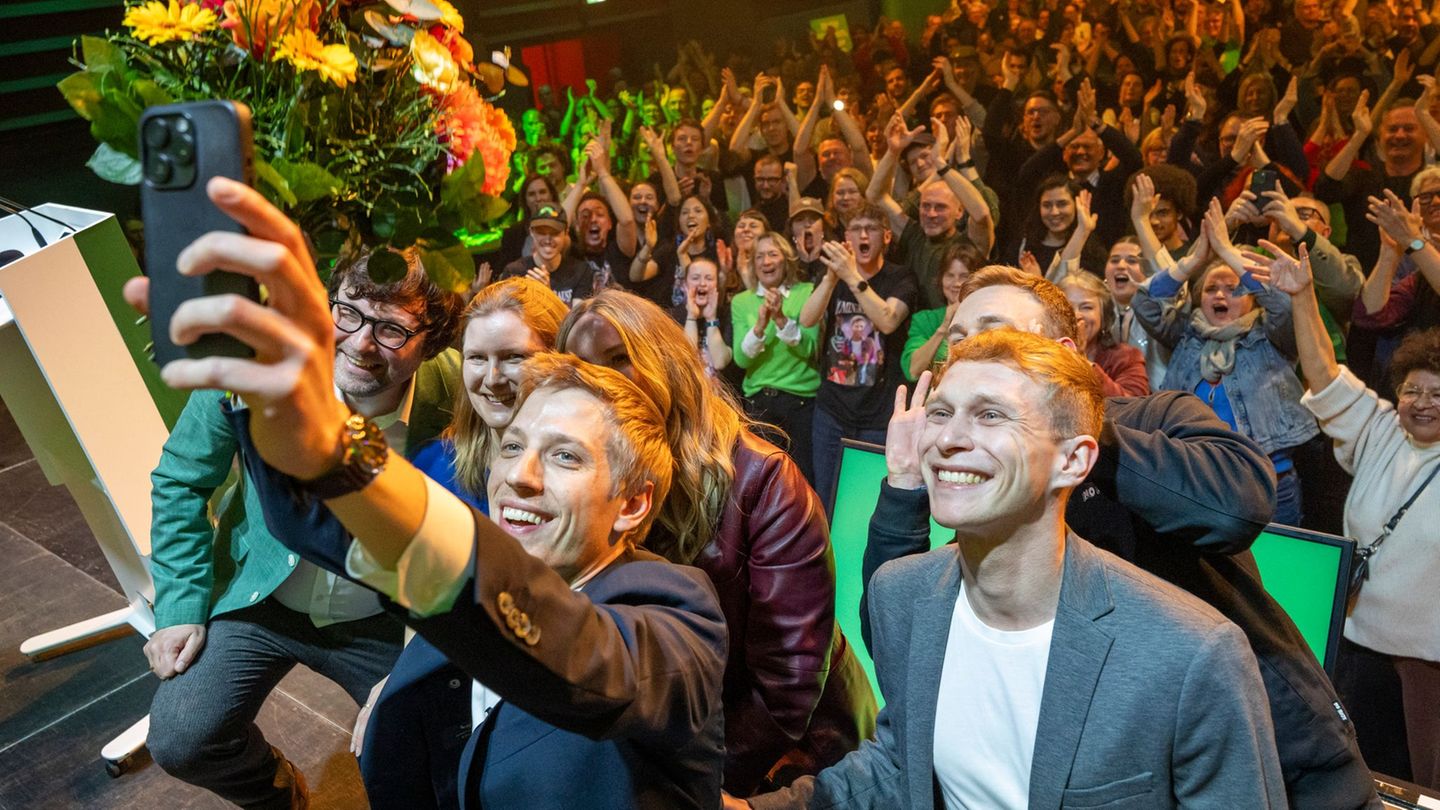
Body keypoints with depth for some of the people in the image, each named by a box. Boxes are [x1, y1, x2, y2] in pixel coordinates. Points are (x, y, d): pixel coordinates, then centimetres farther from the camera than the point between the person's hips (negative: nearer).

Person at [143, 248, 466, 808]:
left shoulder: (452, 394, -25)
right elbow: (181, 481, -4)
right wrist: (181, 607, -6)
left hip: (381, 621, 0)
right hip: (260, 597, 1)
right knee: (178, 743, -12)